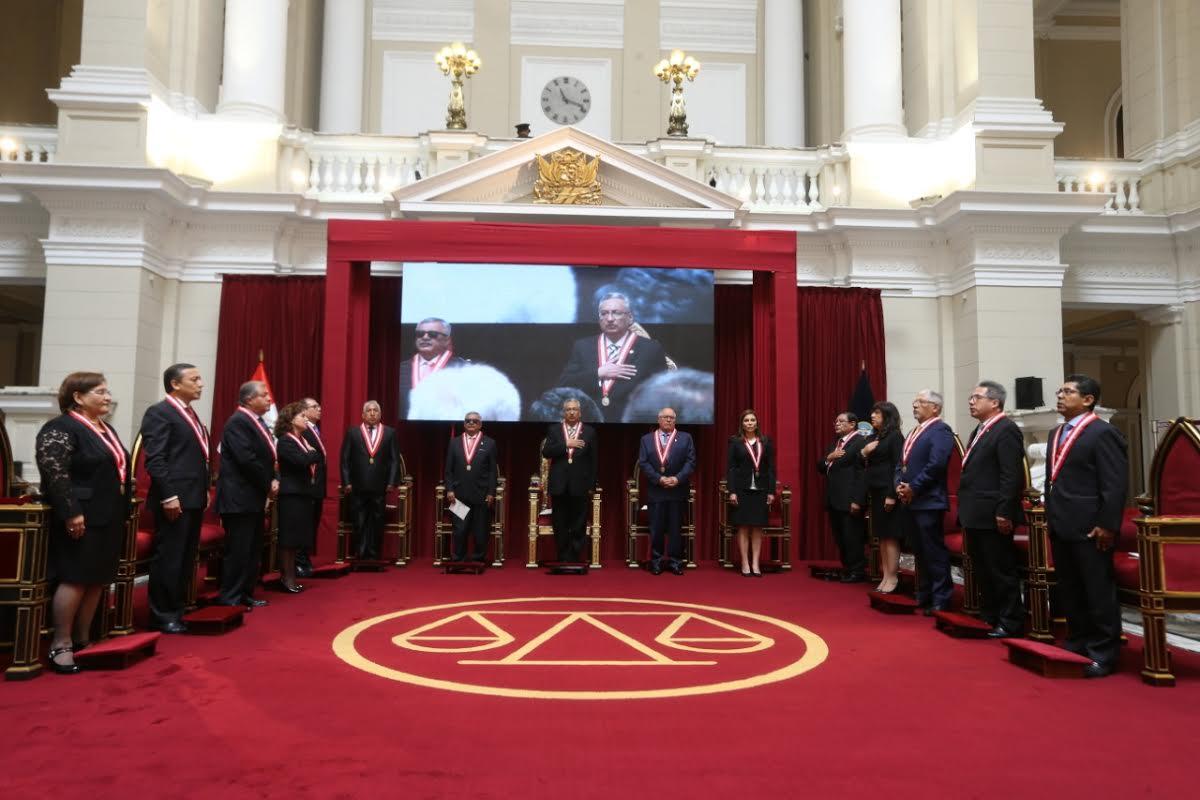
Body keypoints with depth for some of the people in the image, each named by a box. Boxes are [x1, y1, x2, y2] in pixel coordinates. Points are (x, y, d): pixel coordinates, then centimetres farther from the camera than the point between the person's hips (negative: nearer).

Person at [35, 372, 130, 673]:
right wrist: (71, 512, -23)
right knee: (75, 579, -4)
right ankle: (61, 643, 6)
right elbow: (53, 474, -19)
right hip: (81, 518, -9)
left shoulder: (105, 429, 16)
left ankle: (82, 640, 19)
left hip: (109, 517, 9)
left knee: (98, 580, 10)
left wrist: (123, 511, 18)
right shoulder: (60, 429, -11)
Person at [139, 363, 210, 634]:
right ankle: (162, 615, 9)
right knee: (168, 558, -1)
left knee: (186, 559, 13)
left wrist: (205, 490, 14)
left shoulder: (190, 414, 18)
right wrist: (168, 496, -21)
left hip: (194, 498, 9)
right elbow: (155, 459, -17)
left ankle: (177, 610, 22)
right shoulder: (159, 413, -9)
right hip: (175, 499, -9)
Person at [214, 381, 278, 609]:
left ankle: (246, 594, 22)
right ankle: (229, 599, 5)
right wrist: (268, 485, -13)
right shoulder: (238, 422, -15)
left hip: (256, 497, 10)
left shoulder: (259, 422, 15)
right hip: (240, 498, -10)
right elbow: (247, 460, -23)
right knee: (238, 550, -4)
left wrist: (275, 480, -1)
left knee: (253, 550, 14)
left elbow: (268, 456, 17)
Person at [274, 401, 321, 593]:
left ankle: (290, 575, 17)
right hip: (291, 494, -8)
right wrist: (313, 454, -5)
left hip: (303, 493, 8)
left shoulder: (303, 440, 16)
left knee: (296, 537, 11)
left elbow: (316, 458, 11)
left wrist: (312, 454, -8)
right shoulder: (285, 441, -10)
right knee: (289, 537, -2)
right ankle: (287, 577, 5)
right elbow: (302, 460, -22)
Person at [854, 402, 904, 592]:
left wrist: (892, 495, -19)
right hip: (875, 492, 8)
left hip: (888, 491, -7)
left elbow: (897, 466, -14)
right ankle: (885, 576, 13)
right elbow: (864, 467, 17)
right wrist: (863, 453, -2)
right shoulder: (872, 437, 14)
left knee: (890, 536, -3)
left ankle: (893, 577, 2)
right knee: (881, 536, 9)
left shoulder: (895, 436, -7)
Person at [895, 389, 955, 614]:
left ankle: (940, 600, 3)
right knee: (919, 552, 15)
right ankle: (924, 596, 24)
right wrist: (899, 485, 2)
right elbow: (901, 464, 20)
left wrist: (913, 488, -15)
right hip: (908, 502, 9)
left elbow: (936, 465, -20)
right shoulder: (913, 432, 20)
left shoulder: (940, 430, -8)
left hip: (928, 502, -9)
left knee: (935, 553, -4)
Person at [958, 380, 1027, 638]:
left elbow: (1012, 476, -19)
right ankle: (989, 617, 27)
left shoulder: (1006, 430, -12)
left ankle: (1010, 624, 10)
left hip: (993, 517, -10)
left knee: (1002, 572, 0)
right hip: (975, 516, 10)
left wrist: (1004, 512, -22)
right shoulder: (979, 430, 18)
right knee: (983, 571, 17)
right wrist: (965, 510, 16)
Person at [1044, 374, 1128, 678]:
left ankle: (1103, 654, 10)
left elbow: (1115, 484, -15)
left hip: (1088, 528, -8)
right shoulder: (1056, 434, 17)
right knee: (1070, 592, 15)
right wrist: (1050, 516, 16)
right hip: (1061, 527, 9)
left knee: (1099, 593, 1)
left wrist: (1107, 525, -18)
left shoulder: (1103, 433, -9)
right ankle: (1078, 645, 27)